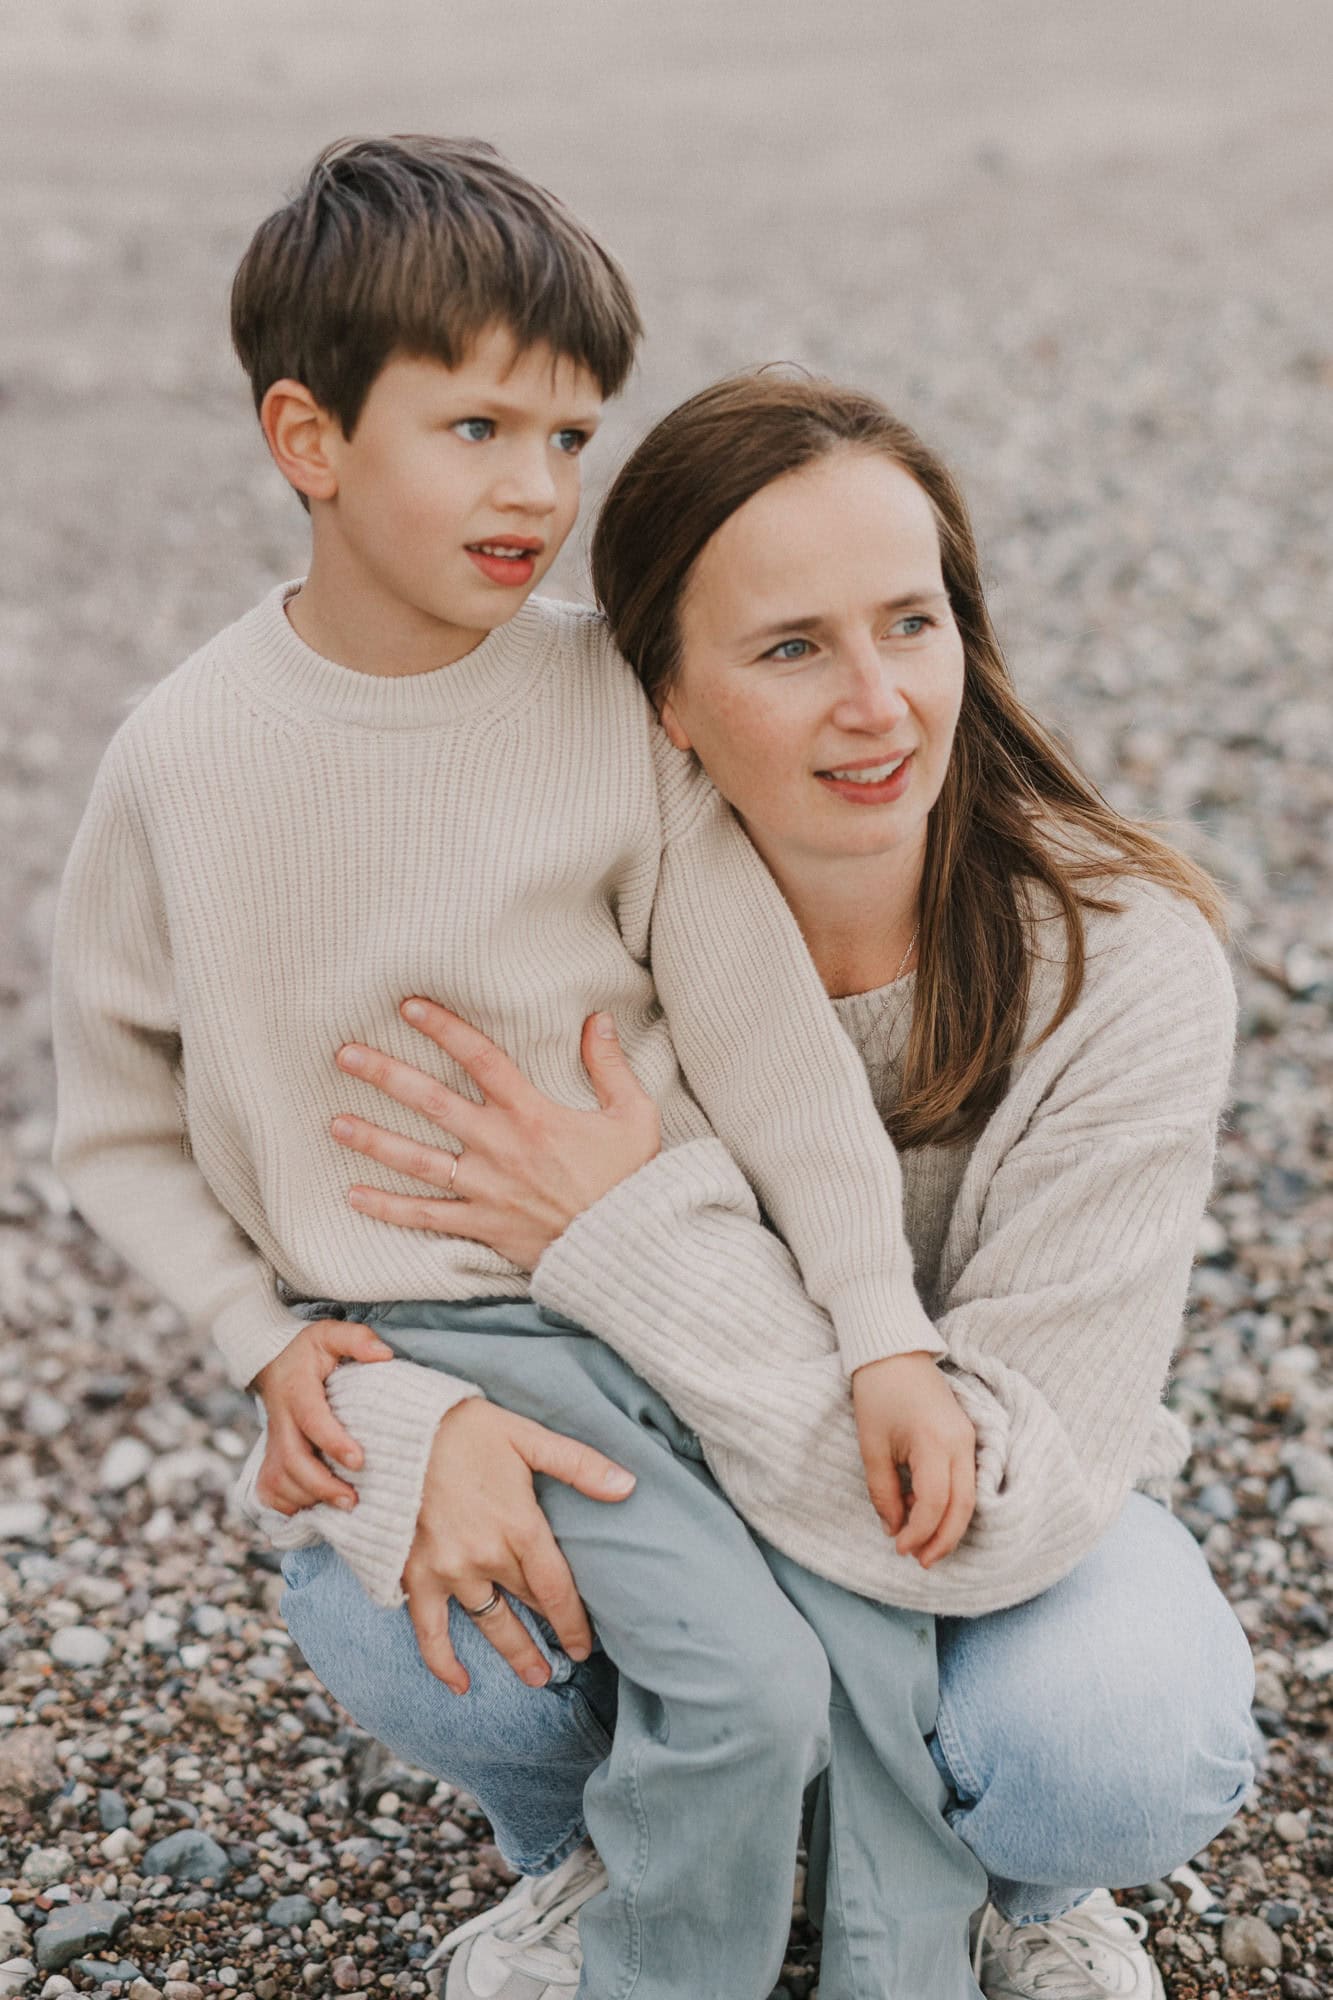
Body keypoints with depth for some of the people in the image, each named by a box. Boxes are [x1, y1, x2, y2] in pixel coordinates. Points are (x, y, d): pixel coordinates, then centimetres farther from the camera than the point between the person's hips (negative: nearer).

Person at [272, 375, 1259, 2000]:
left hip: (996, 1553, -1)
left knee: (1120, 1754, -33)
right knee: (370, 1592, -26)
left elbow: (1009, 1500, -30)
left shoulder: (1120, 966, -26)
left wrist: (623, 1234, -37)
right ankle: (594, 1844, 8)